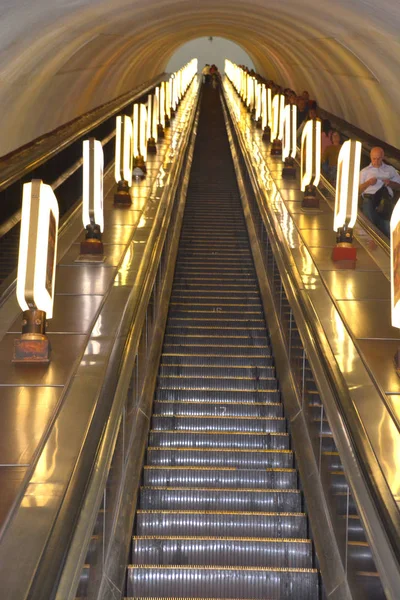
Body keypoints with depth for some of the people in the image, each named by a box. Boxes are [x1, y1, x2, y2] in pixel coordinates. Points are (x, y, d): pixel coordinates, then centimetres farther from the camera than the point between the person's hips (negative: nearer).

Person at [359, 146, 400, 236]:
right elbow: (357, 190, 13)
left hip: (386, 198, 0)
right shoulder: (364, 171, 21)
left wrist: (390, 183, -1)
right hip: (369, 197, 0)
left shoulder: (390, 170, 23)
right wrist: (367, 183, -3)